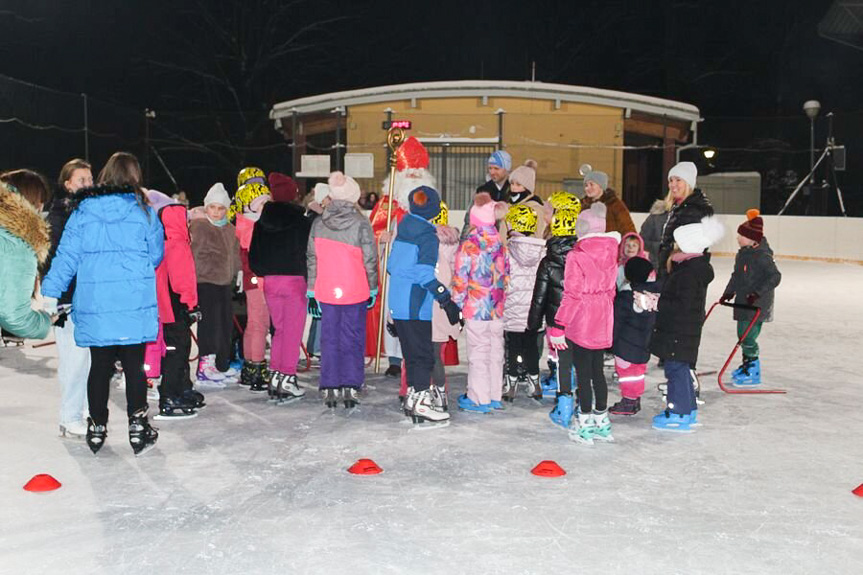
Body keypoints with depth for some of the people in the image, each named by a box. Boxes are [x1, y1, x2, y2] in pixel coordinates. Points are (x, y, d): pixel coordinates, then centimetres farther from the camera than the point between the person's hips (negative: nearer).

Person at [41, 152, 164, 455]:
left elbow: (65, 257, -1)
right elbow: (156, 256, 6)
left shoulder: (82, 212, 2)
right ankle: (138, 427, 8)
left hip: (93, 308, 2)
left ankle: (97, 428, 21)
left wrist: (49, 294, 3)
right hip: (135, 308, -2)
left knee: (99, 367, 12)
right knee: (134, 366, 6)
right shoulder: (144, 212, -1)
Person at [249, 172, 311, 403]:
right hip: (295, 280, -5)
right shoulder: (302, 221, -7)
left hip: (270, 281, 5)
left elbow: (253, 254, 9)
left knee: (279, 329, 15)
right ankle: (287, 380, 0)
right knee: (293, 332, 1)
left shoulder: (262, 221, 5)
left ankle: (275, 377, 15)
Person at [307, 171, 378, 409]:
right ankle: (350, 388, 7)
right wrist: (373, 289, 7)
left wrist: (311, 291, 11)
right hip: (355, 291, -2)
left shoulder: (318, 223, 1)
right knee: (353, 339, 7)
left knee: (329, 339, 10)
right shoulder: (360, 223, -9)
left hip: (326, 291, 2)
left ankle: (329, 389, 11)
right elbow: (370, 259, -5)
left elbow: (312, 259, 5)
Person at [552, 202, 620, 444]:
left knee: (583, 372, 3)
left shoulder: (576, 256, -15)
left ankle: (585, 426, 11)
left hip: (581, 322, -6)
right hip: (603, 322, 6)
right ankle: (602, 423, 24)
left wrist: (558, 325, -13)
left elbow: (572, 295, -17)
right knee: (597, 370, 16)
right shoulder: (610, 253, 2)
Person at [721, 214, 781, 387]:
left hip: (758, 304, -9)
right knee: (742, 334, 16)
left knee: (748, 336, -9)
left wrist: (758, 293, -26)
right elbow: (736, 275, 21)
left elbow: (775, 277, -22)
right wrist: (729, 292, 16)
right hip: (743, 301, 9)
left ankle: (753, 372, 1)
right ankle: (746, 365, 32)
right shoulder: (743, 253, 9)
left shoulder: (762, 256, -18)